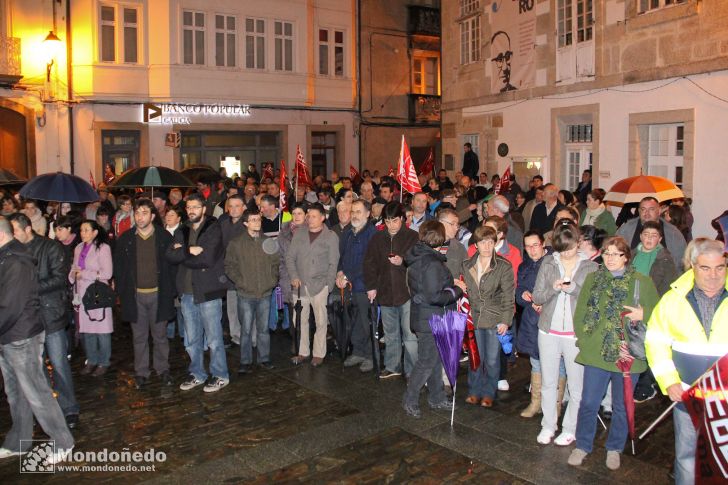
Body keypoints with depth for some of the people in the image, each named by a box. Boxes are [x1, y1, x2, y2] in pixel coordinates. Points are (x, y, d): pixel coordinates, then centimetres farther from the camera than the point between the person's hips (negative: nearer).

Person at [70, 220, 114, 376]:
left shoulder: (103, 248, -7)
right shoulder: (79, 248, 11)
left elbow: (107, 273, -12)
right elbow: (74, 268, 18)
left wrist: (84, 274, -10)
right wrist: (73, 274, -4)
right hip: (82, 294, 6)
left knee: (101, 329, 1)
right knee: (86, 329, 11)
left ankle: (103, 362, 13)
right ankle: (91, 360, 24)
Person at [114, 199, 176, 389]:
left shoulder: (164, 237, -2)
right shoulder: (125, 239, 2)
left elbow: (172, 265, 0)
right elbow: (118, 267, 7)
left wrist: (171, 292, -5)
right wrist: (121, 291, 1)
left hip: (159, 294, -1)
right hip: (135, 295, 1)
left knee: (160, 335, 9)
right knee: (139, 337, 10)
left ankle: (162, 369, 24)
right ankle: (141, 372, 22)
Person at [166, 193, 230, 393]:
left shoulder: (213, 229, -7)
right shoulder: (181, 232, 12)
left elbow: (207, 259, -18)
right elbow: (170, 256, -2)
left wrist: (182, 254, -7)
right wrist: (189, 251, -18)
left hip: (208, 291, -6)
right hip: (187, 292, 6)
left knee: (214, 339, 3)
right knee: (191, 340, 16)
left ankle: (220, 376, 18)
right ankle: (197, 374, 31)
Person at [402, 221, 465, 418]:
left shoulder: (418, 257, 6)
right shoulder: (432, 263, -24)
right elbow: (434, 297, -26)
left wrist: (450, 283, 6)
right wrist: (457, 290, -13)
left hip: (424, 317, 10)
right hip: (430, 320, -10)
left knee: (435, 359, 20)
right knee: (427, 362, 3)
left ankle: (437, 398, 32)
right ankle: (410, 401, 15)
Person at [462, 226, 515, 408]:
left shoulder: (504, 267, -6)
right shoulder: (467, 266, 5)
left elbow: (508, 297, -6)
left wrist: (505, 321, -10)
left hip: (494, 319, -3)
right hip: (474, 318, 3)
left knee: (492, 360, 6)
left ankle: (489, 393, 24)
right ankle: (474, 391, 27)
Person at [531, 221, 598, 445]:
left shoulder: (590, 266, -2)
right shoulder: (548, 263, 2)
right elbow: (536, 297, 2)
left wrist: (574, 289, -19)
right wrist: (553, 288, -17)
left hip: (577, 333, -2)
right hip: (549, 331, 2)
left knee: (576, 385, 5)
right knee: (548, 382, 13)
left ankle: (570, 429, 22)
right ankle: (548, 425, 29)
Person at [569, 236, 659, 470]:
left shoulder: (642, 281, -2)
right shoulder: (592, 279, 3)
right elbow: (580, 314, 4)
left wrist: (643, 315, -17)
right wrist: (585, 342, -4)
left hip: (628, 357, -1)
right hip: (596, 355, 1)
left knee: (621, 407, 14)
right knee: (588, 403, 8)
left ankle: (614, 449, 34)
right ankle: (582, 446, 27)